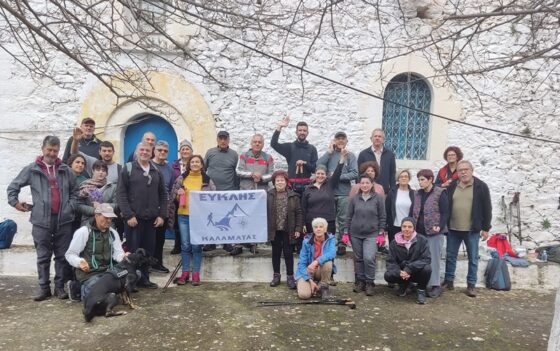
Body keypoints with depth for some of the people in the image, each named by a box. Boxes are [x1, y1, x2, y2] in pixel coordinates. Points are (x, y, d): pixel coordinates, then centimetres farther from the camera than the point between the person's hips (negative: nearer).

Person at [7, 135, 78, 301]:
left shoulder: (66, 170, 9)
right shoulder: (31, 169, 3)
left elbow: (74, 192, 14)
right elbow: (13, 186, 13)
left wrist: (71, 207, 2)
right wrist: (15, 202, 4)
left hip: (63, 220, 1)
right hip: (41, 220, -1)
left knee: (62, 256, 6)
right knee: (43, 257, 7)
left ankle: (60, 286, 16)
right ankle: (44, 288, 16)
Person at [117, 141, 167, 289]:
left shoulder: (156, 171, 12)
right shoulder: (128, 169, -2)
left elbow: (163, 195, 13)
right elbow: (121, 194, -7)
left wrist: (162, 215, 3)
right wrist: (128, 215, -14)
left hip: (151, 218, 4)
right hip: (134, 217, -4)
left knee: (148, 250, 9)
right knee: (133, 250, 2)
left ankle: (144, 278, 20)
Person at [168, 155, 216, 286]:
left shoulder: (207, 180, 4)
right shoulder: (181, 178, 7)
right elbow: (173, 196, 11)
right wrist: (178, 194, -8)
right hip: (183, 216, 2)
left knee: (196, 246, 2)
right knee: (185, 245, 6)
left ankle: (196, 274, 11)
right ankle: (185, 273, 16)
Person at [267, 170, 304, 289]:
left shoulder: (293, 196, -1)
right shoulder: (268, 195, 0)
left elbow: (299, 213, -1)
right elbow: (264, 212, 1)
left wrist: (298, 229, -6)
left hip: (288, 230, -1)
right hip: (274, 230, 1)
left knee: (288, 253, 6)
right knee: (276, 253, 12)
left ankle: (290, 277, 16)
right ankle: (276, 276, 25)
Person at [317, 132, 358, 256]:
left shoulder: (350, 156, 4)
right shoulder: (330, 154, 9)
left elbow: (354, 174, -6)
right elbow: (318, 166, -6)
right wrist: (329, 151, -5)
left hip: (344, 193, -2)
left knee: (343, 220, 4)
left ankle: (342, 244, 11)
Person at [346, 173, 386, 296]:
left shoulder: (378, 198, -1)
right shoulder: (354, 199, 5)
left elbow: (382, 217, 2)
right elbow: (349, 216, 9)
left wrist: (381, 231, -2)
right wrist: (348, 232, 7)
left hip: (371, 234, -3)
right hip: (355, 234, 3)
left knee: (369, 258, -14)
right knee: (358, 259, 9)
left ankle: (369, 282, 3)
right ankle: (360, 281, 22)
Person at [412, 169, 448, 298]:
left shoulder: (440, 193, -6)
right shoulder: (418, 194, 11)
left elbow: (445, 212, -8)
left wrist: (440, 226, -19)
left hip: (434, 232, -5)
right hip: (419, 231, 5)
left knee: (434, 258, 0)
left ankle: (435, 285, 10)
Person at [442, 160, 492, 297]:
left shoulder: (481, 186, -2)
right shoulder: (451, 187, 6)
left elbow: (487, 208, -2)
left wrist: (485, 228, -5)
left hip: (472, 230, -3)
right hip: (453, 229, 3)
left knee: (473, 258, 6)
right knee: (450, 256, 11)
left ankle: (471, 285, 17)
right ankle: (448, 281, 23)